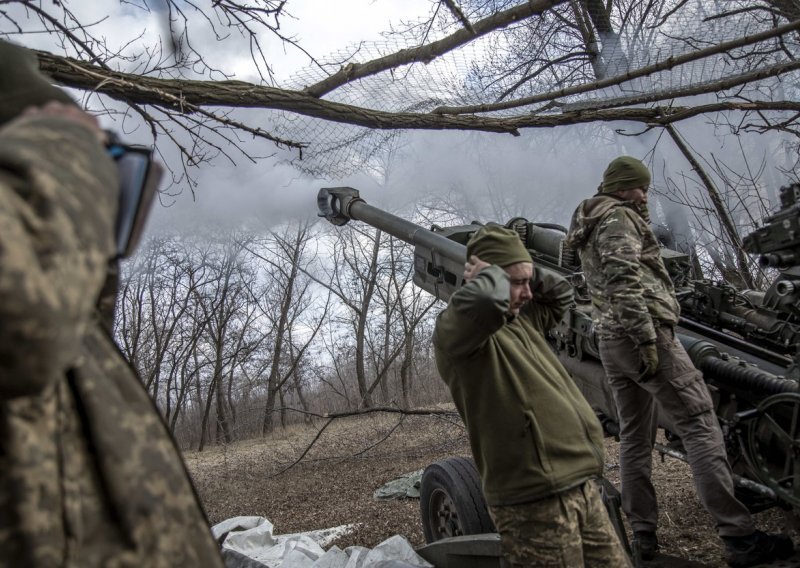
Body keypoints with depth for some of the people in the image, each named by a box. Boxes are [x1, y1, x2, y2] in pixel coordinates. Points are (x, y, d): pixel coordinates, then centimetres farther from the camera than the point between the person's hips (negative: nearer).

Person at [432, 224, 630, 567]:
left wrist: (527, 274, 13)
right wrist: (493, 274, -12)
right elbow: (484, 302, -34)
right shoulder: (456, 330, -13)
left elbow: (560, 295, 31)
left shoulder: (522, 320, 17)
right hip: (534, 501, -9)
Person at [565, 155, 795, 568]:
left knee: (634, 436, 11)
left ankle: (643, 535, 13)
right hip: (642, 333, -10)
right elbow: (623, 282, -19)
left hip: (610, 342, 10)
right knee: (699, 425, -9)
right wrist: (646, 338, -22)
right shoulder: (616, 216, -6)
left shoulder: (589, 228, 24)